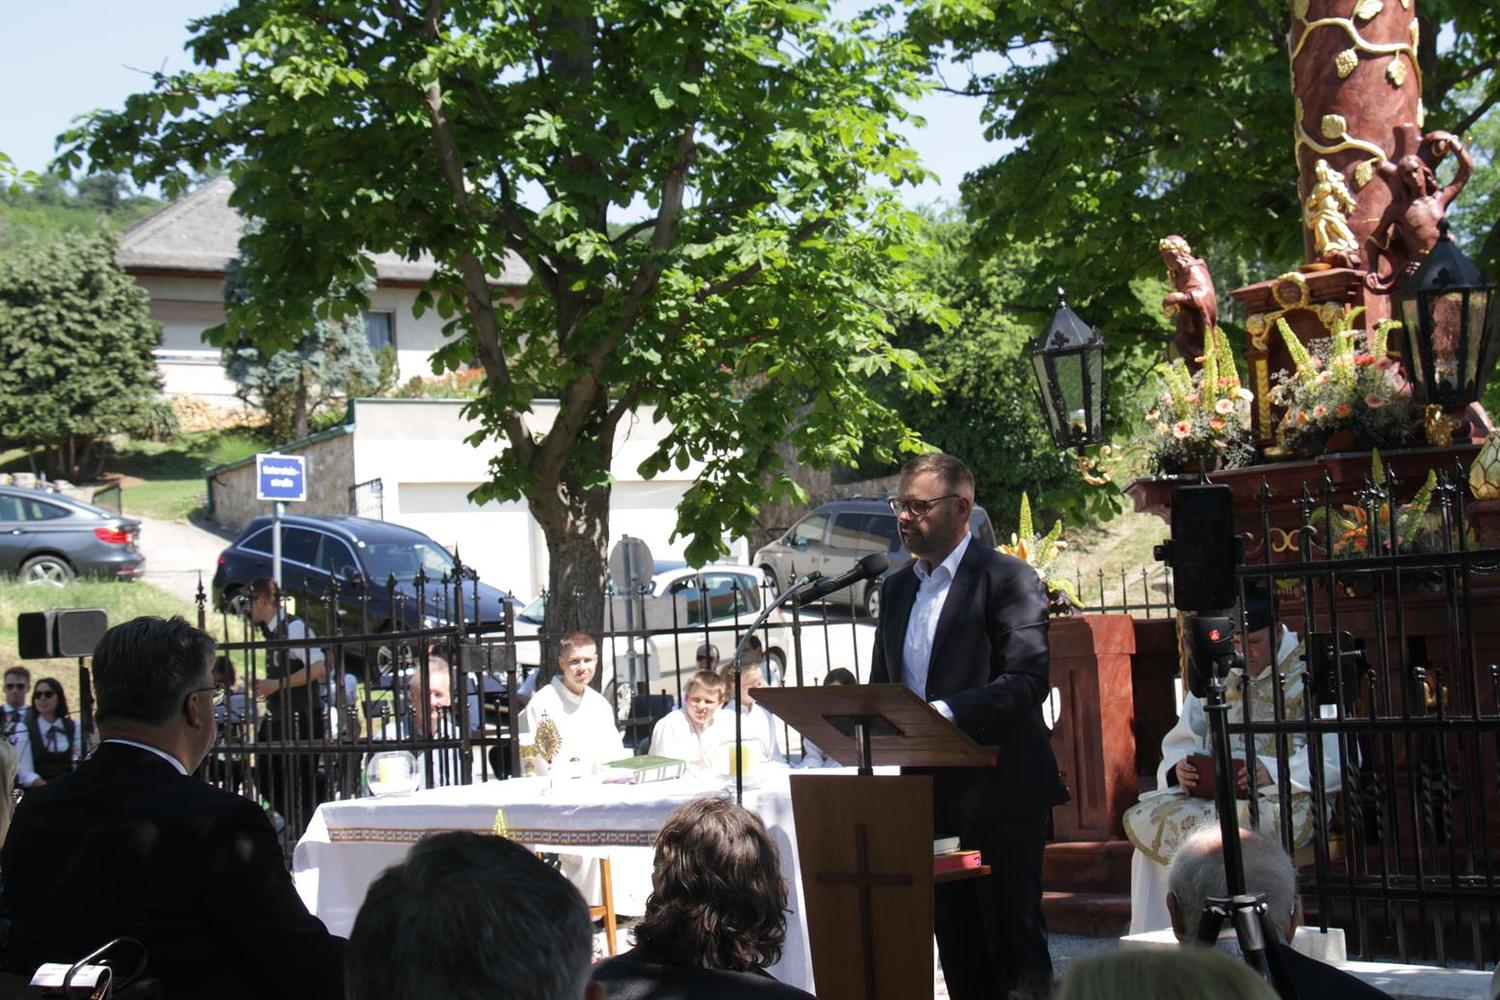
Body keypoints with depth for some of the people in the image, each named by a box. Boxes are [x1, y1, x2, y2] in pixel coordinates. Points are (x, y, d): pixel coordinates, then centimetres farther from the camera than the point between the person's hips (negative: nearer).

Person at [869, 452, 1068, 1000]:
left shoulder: (1008, 579, -7)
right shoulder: (896, 588, 15)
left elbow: (1028, 678, -18)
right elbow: (882, 682, 22)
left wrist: (946, 712, -27)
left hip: (1000, 791, -7)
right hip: (932, 791, 7)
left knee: (1014, 938, -3)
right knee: (957, 948, 11)